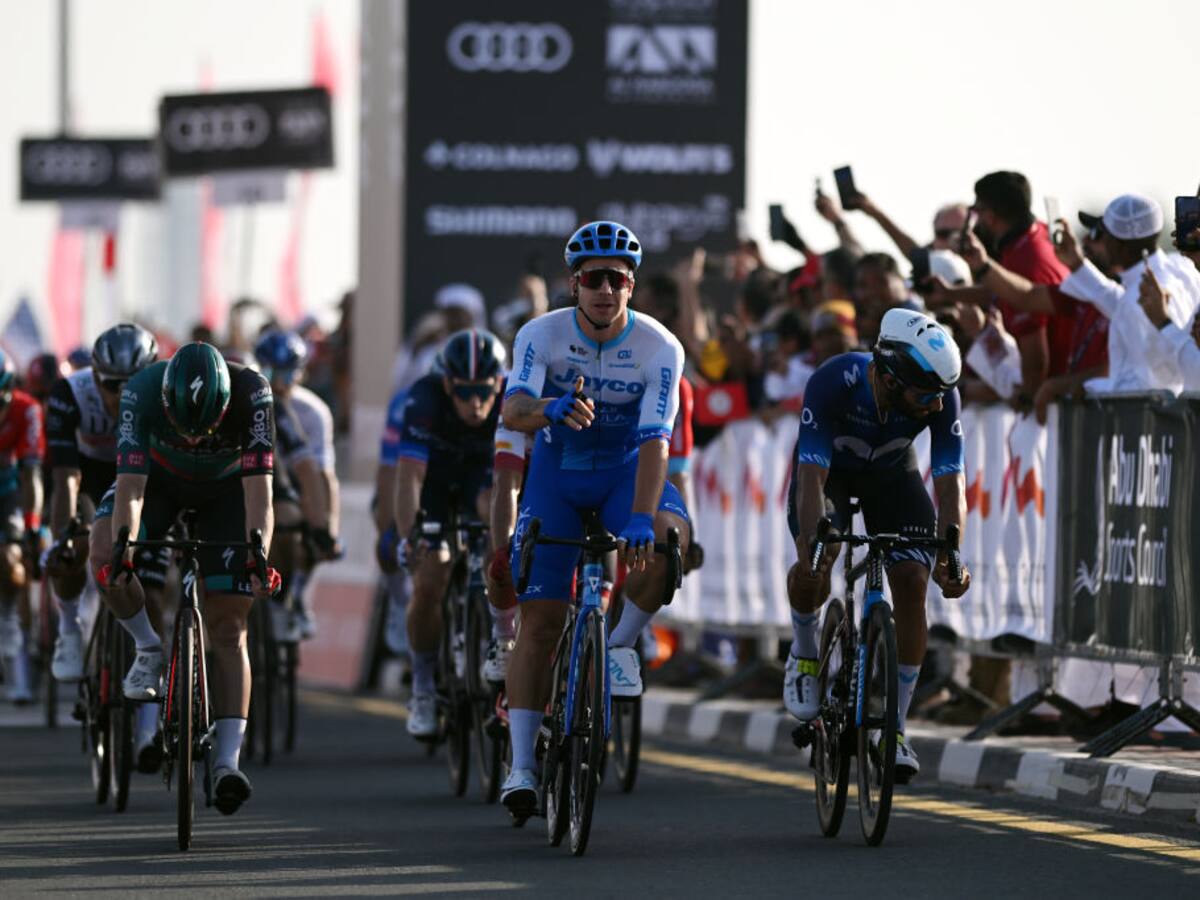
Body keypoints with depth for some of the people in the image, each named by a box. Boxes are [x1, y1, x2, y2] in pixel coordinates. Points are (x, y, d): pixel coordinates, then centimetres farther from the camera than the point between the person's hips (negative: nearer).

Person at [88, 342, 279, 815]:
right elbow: (131, 484, -38)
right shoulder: (142, 391, -34)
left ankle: (226, 762, -13)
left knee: (229, 629, -10)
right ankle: (149, 649, -5)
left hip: (226, 487, -1)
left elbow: (258, 485, -37)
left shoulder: (252, 393, -35)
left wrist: (258, 556, -49)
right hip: (160, 478, 1)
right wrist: (123, 551, -51)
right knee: (104, 554, -29)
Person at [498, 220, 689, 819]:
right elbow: (512, 411, -33)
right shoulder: (541, 335, -18)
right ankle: (521, 765, -6)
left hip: (626, 469, 0)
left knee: (671, 537, -34)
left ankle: (622, 641, -8)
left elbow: (655, 439, -28)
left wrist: (641, 517, -42)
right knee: (540, 618, -9)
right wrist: (553, 408, -56)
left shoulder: (660, 348, -20)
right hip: (557, 470, 0)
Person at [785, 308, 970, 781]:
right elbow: (812, 476, -39)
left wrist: (950, 555, -44)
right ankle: (804, 651, 4)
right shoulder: (832, 383, -38)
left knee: (913, 580, -16)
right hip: (827, 466, -2)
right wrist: (813, 544, -53)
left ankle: (895, 727, -6)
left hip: (890, 471, 2)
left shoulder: (941, 396, -30)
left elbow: (950, 483, -29)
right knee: (814, 568, -29)